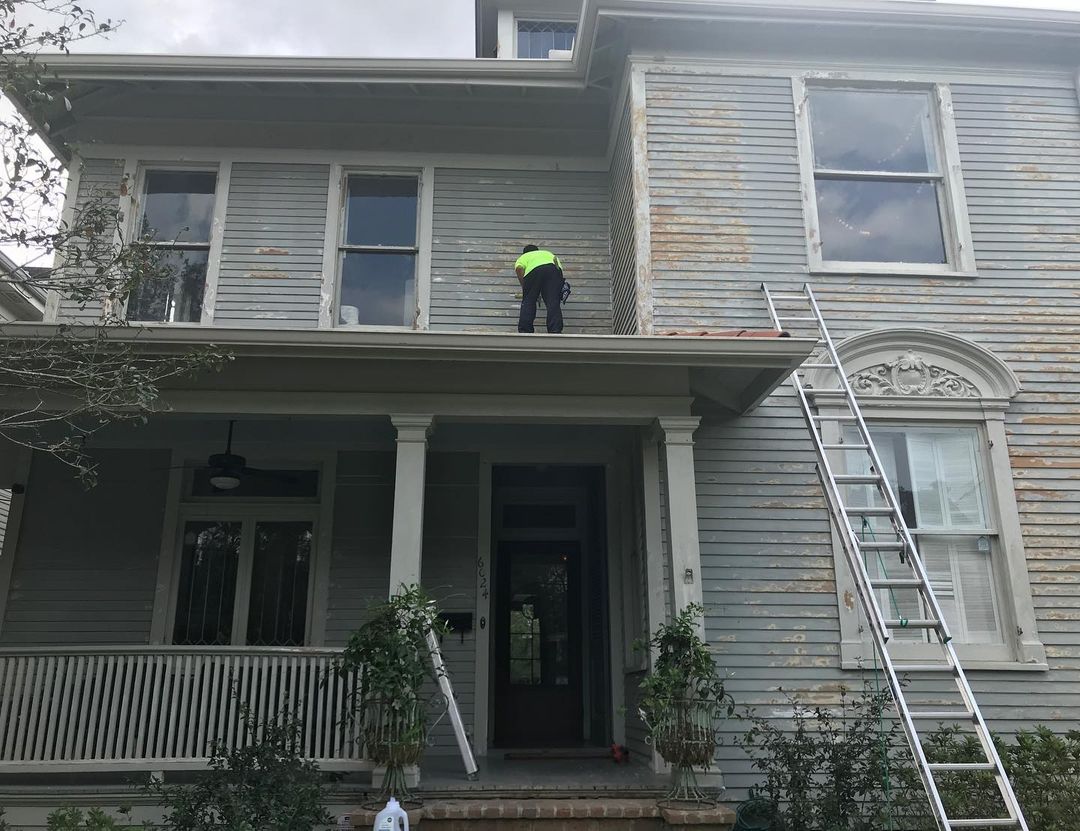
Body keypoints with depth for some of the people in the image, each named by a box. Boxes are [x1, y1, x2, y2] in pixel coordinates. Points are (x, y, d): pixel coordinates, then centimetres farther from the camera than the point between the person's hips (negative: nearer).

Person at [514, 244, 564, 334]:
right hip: (554, 269, 2)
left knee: (528, 302, 7)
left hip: (534, 270, -2)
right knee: (553, 303, 0)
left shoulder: (523, 257, 33)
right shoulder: (548, 253, 46)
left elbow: (519, 268, 11)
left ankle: (524, 331, 0)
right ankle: (555, 332, -11)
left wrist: (524, 288, 14)